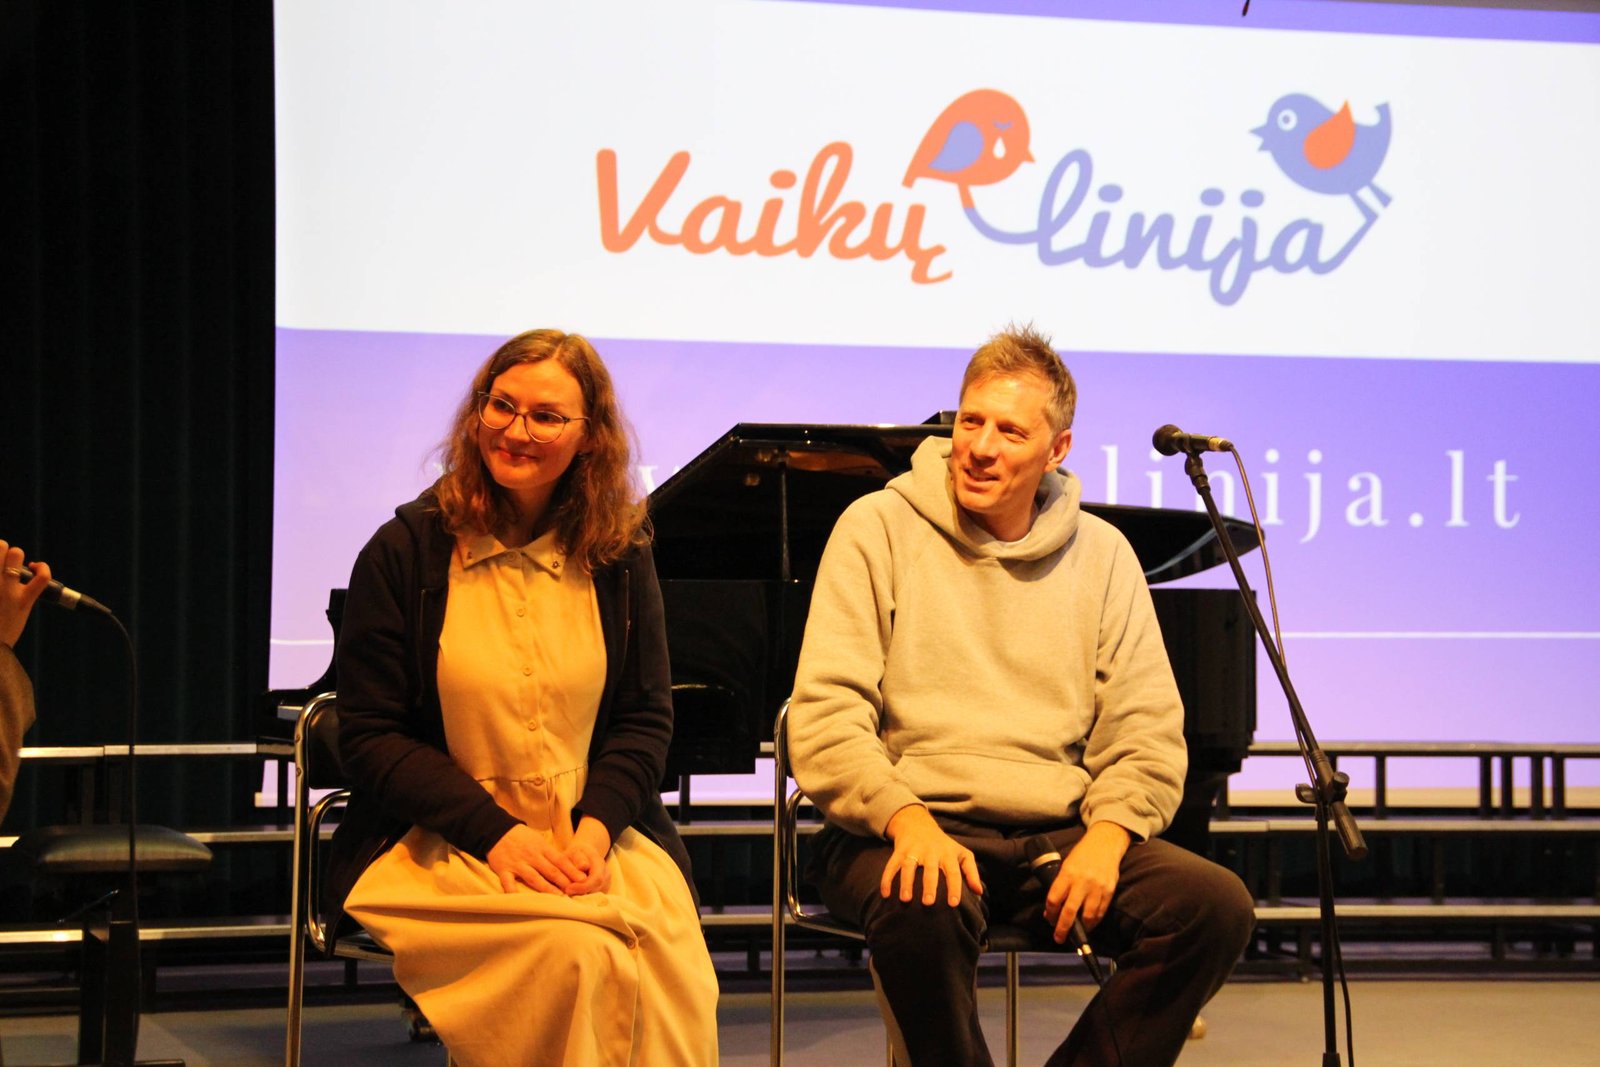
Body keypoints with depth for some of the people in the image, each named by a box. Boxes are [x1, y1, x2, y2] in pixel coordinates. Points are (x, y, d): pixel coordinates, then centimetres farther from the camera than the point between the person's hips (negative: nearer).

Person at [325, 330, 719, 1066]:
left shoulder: (619, 556, 8)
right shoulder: (406, 552, 0)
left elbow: (645, 717, 11)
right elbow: (369, 740, -2)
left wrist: (596, 826, -9)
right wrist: (498, 834, -13)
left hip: (596, 834, 3)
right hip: (440, 842, -2)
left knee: (670, 968, -29)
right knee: (575, 952, -33)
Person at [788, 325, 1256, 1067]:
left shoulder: (1101, 554, 12)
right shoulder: (879, 528, 2)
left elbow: (1148, 734, 9)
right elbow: (825, 716, -6)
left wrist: (1108, 833, -12)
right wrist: (907, 818, -23)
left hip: (1056, 834, 4)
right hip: (907, 827, -3)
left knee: (1217, 905, -19)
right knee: (923, 911, -37)